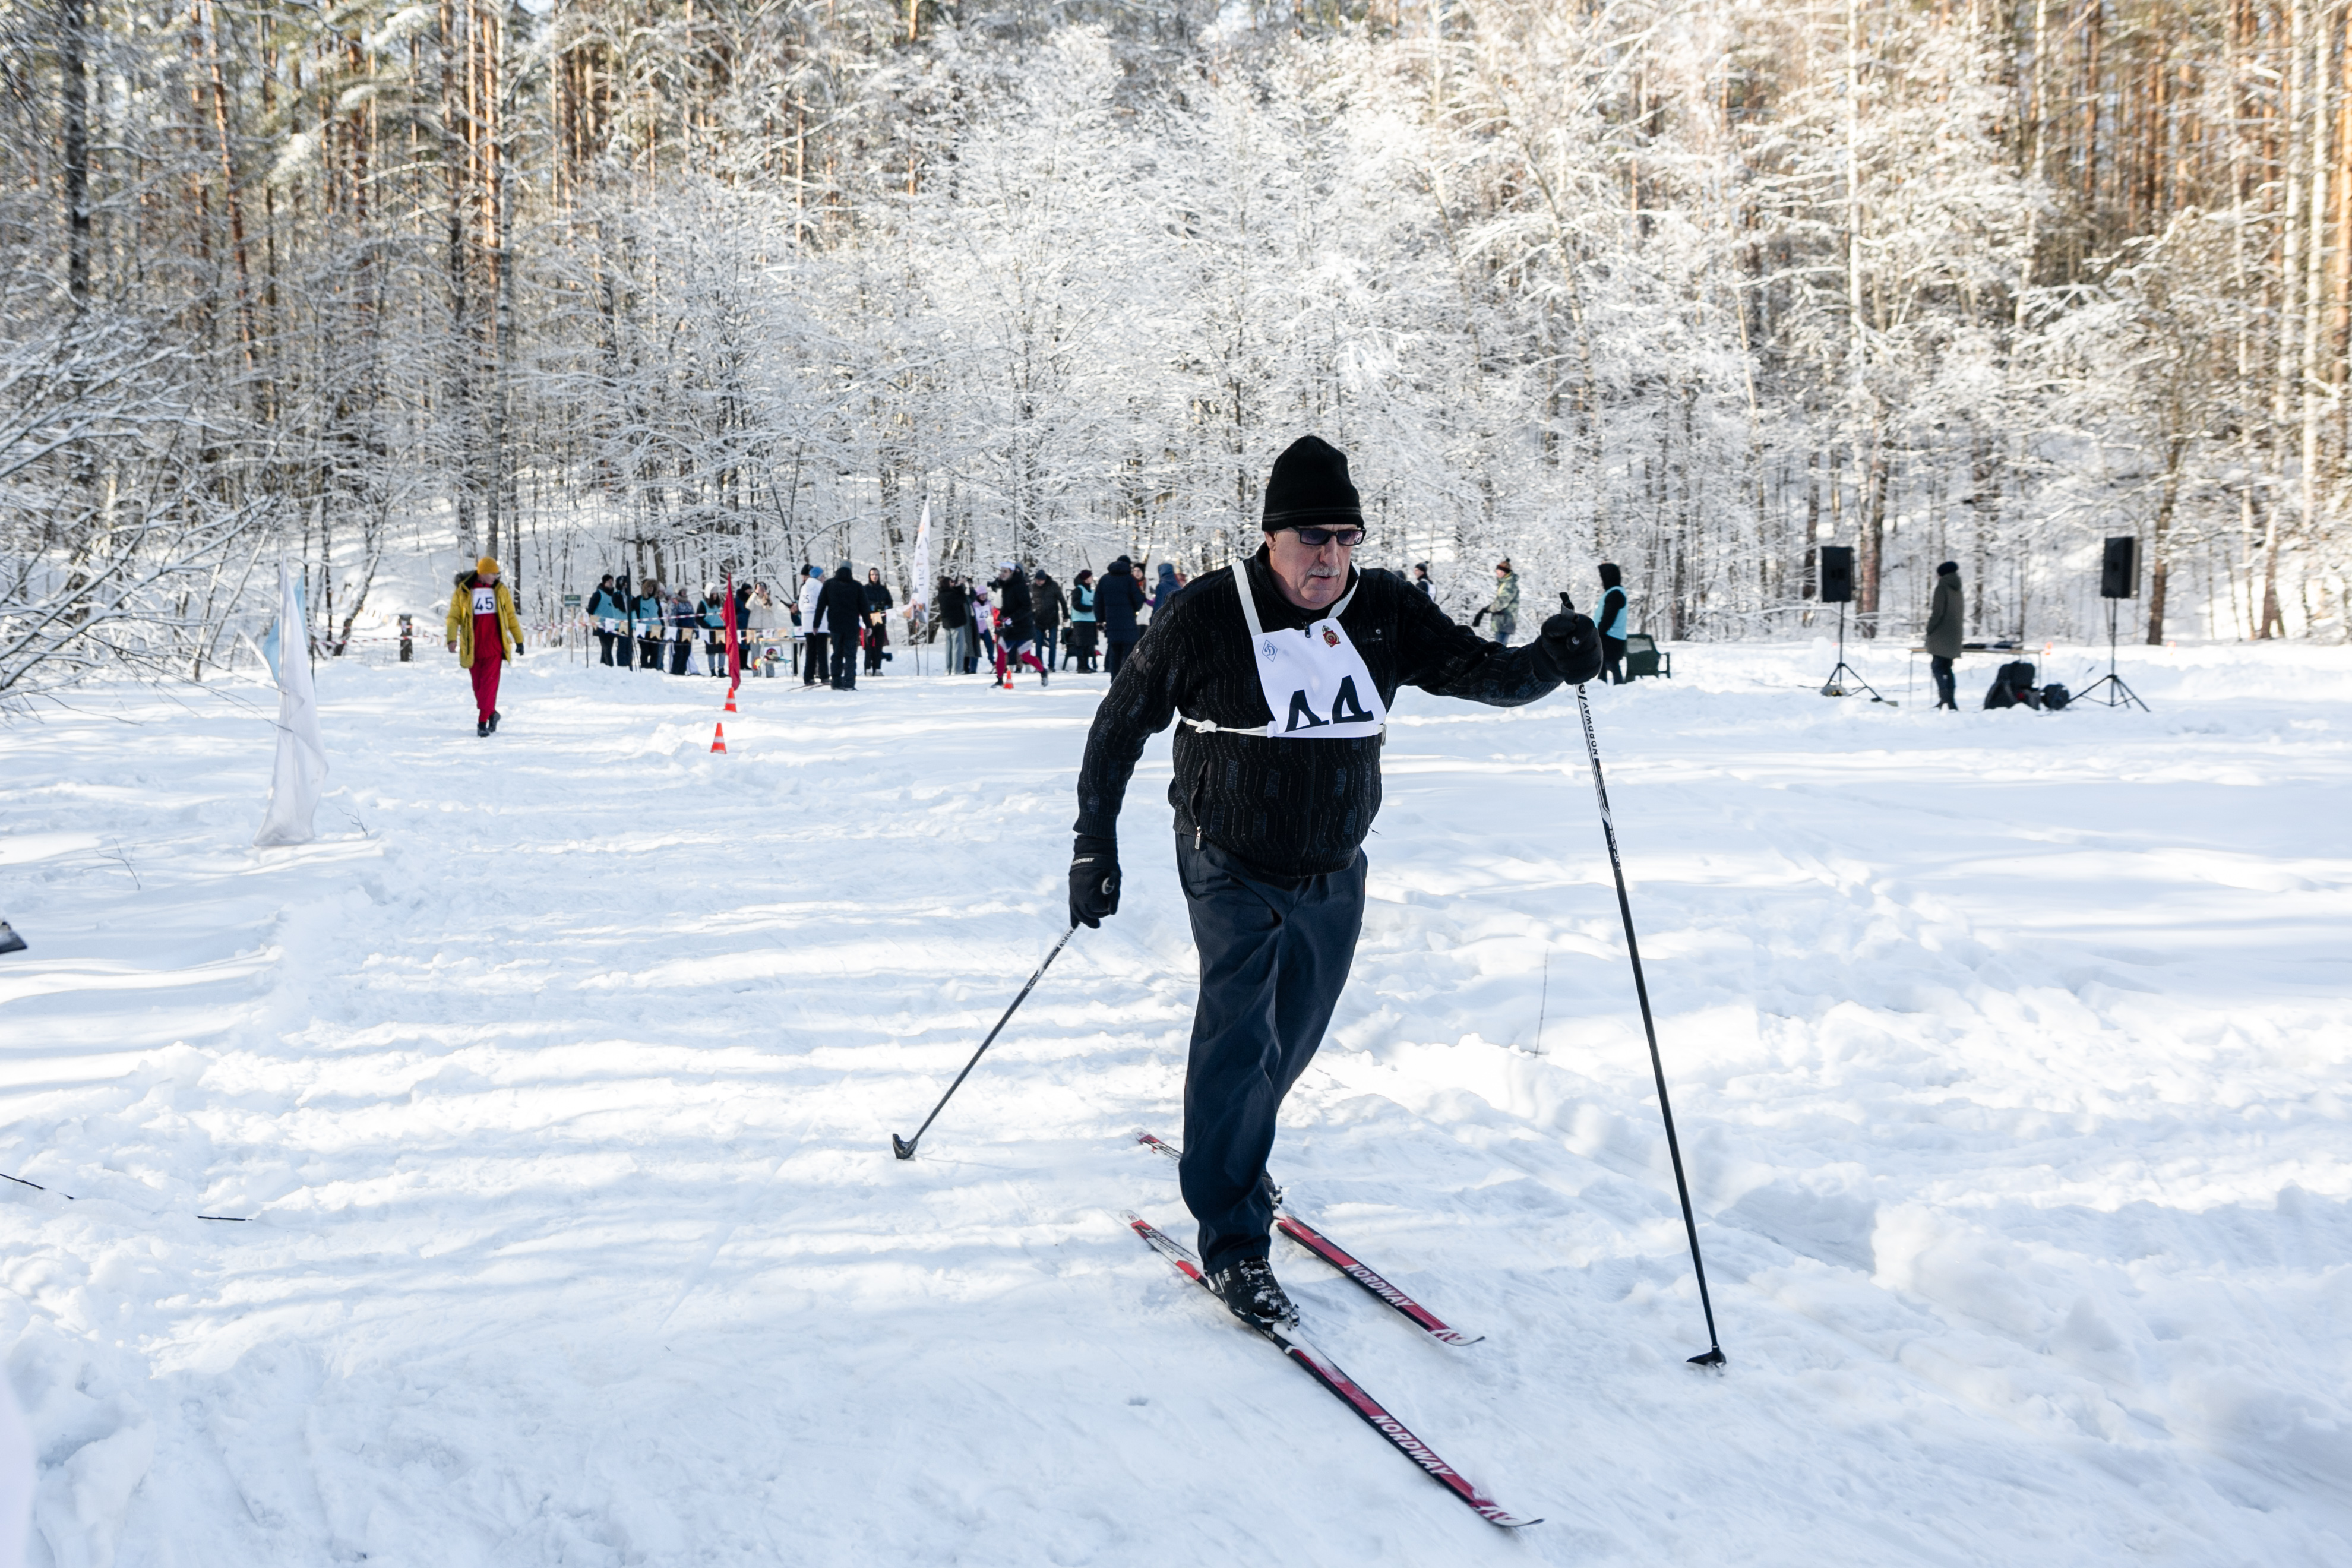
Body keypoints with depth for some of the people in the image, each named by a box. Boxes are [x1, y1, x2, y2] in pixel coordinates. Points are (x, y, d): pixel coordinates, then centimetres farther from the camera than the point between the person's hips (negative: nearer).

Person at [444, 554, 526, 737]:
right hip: (472, 648, 0)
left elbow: (511, 617, 15)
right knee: (478, 685, 7)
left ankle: (483, 721, -11)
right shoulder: (463, 592, 1)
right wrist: (452, 638, -16)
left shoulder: (500, 590, 7)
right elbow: (454, 617, -1)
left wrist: (519, 640, 17)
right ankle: (491, 713, 27)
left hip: (494, 647, 0)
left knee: (489, 683, -11)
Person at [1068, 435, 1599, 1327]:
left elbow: (1479, 670, -9)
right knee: (1239, 1035, -16)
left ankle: (1228, 1159, 46)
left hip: (1334, 878, 4)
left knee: (1289, 1043, 18)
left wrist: (1547, 664, -32)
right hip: (1233, 872, -4)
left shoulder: (1385, 615, -6)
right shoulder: (1206, 618, -15)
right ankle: (1231, 1242, -6)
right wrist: (1095, 846, -6)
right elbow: (1121, 725, -5)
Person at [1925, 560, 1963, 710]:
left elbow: (1938, 611, -16)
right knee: (1947, 668, 12)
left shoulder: (1942, 587, -9)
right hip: (1955, 634, 8)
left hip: (1941, 634, -8)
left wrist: (1929, 629, -8)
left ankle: (1945, 697, -23)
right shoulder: (1957, 590, 16)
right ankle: (1951, 700, 10)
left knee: (1937, 666, -10)